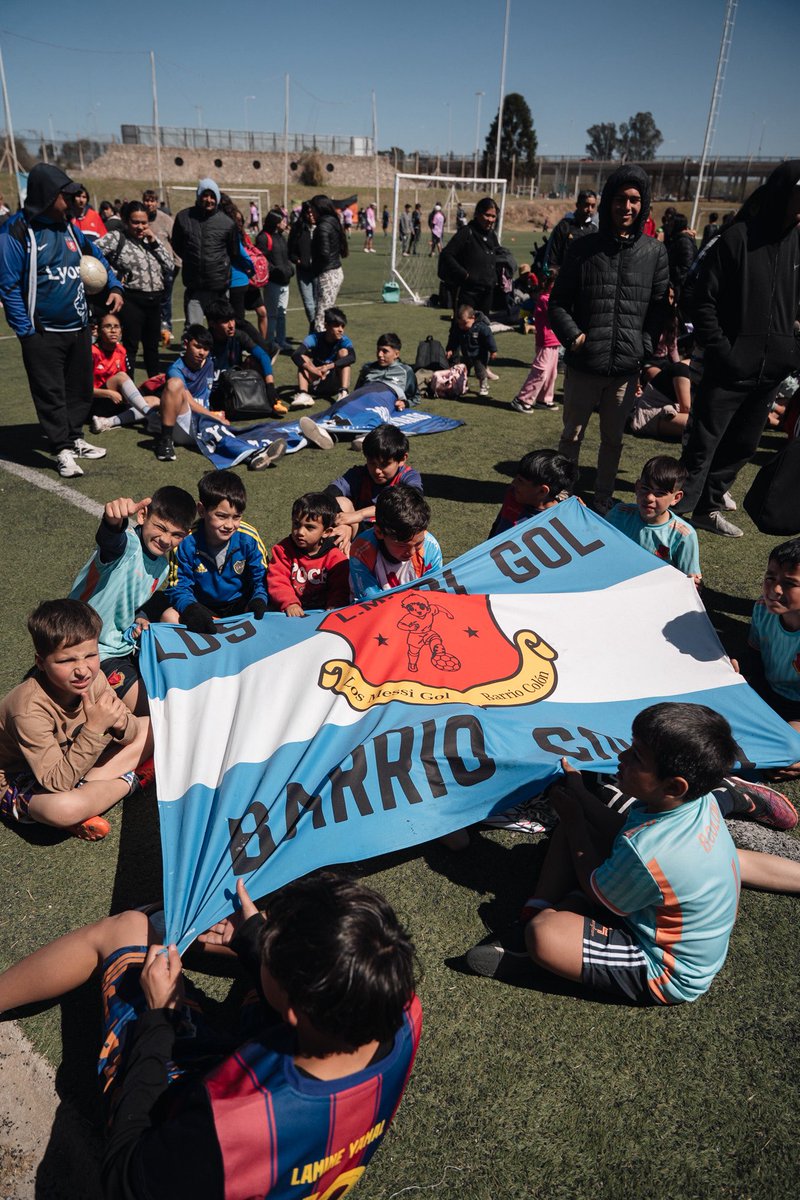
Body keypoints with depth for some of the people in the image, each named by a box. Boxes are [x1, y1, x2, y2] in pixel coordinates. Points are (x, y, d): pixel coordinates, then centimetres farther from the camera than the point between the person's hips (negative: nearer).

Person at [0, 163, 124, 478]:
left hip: (79, 328, 7)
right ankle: (63, 451, 5)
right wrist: (25, 331, -14)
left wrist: (114, 286, 9)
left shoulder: (68, 227, 9)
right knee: (51, 393, -1)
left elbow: (96, 257, 25)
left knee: (79, 389, 14)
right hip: (43, 333, -6)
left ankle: (74, 438, 29)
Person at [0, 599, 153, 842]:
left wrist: (120, 724, -31)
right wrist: (95, 728, -42)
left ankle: (86, 786, -12)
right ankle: (126, 780, -10)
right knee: (63, 808, -41)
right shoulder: (29, 710, -34)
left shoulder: (93, 677, -17)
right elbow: (57, 782, -34)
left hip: (72, 760, 7)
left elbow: (131, 730, -6)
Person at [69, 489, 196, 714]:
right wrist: (114, 519, -73)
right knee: (151, 709, -15)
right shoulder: (126, 543, -23)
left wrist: (140, 619, -4)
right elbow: (109, 539, -50)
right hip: (96, 653, -9)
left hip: (125, 643, 9)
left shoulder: (162, 566, 5)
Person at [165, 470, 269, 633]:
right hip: (202, 607, 0)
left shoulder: (249, 538, -16)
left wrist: (260, 599, -29)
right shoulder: (186, 542, -19)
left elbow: (261, 578, -5)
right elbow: (177, 586, -15)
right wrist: (190, 608, -37)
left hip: (240, 605, 0)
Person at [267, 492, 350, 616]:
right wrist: (289, 603, -25)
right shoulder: (283, 550, 1)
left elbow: (340, 588, -4)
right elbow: (277, 581, -8)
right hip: (292, 612, 2)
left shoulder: (335, 557, -2)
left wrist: (334, 608, -24)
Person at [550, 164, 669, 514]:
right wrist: (572, 334, -12)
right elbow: (558, 301, 4)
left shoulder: (654, 252, 4)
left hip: (626, 367, 1)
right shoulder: (584, 248, 0)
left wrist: (646, 349, -3)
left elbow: (659, 306, 8)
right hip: (584, 363, -1)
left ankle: (603, 497, 27)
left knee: (613, 438, 12)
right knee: (571, 435, 10)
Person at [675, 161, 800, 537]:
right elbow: (704, 302, -9)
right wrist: (722, 352, -15)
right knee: (703, 446, -4)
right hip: (730, 369, -6)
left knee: (742, 446, 14)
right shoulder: (739, 238, -8)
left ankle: (709, 507, 28)